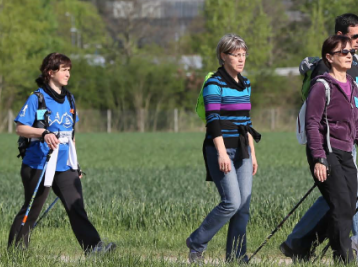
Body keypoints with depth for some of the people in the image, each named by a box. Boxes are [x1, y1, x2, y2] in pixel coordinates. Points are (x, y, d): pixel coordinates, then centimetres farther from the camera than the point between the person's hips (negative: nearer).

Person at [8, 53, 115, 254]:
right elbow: (20, 128, -10)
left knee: (76, 205, -7)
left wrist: (75, 164, 21)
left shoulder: (69, 99, 14)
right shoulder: (37, 98, -6)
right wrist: (44, 133, -27)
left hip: (64, 166, 5)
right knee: (31, 209, 4)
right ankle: (16, 249, 17)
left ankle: (92, 246, -16)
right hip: (39, 164, -5)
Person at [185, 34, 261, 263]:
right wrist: (222, 153, -23)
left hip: (241, 151, 7)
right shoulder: (214, 84, -8)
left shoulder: (245, 84, 15)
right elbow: (213, 120, -15)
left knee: (244, 206, 1)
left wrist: (252, 153, 17)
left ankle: (237, 258, 5)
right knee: (232, 202, -16)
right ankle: (196, 244, 0)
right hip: (221, 150, -7)